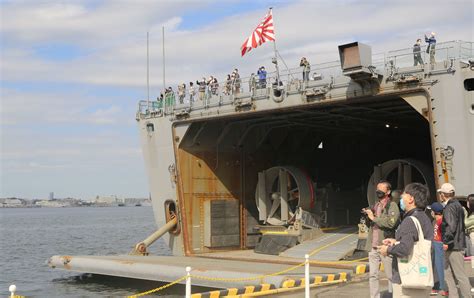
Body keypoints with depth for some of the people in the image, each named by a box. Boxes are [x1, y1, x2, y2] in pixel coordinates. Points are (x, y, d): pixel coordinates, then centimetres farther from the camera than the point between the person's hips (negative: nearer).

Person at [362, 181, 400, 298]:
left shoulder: (392, 206, -6)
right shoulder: (376, 206, 16)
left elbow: (390, 223, -22)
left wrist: (373, 217, -14)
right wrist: (368, 215, 5)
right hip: (373, 246, 7)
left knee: (391, 275, 3)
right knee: (373, 275, 8)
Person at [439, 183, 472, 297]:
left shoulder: (450, 207, -15)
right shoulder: (457, 205, 16)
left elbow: (451, 226, -26)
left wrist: (447, 242, -20)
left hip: (454, 246, -10)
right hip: (458, 244, 10)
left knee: (460, 275, -6)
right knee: (448, 273, 16)